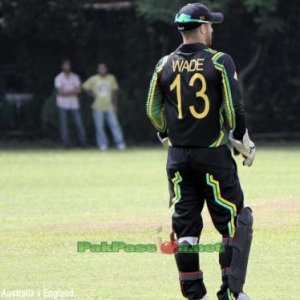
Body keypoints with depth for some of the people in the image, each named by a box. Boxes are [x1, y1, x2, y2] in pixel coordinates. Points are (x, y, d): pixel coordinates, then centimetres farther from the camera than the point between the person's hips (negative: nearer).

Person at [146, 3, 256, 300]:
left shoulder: (165, 64, 4)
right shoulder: (219, 62, -7)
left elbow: (153, 110, 8)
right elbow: (233, 109, -10)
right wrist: (244, 143, 2)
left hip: (178, 158, 4)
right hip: (213, 154, -4)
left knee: (184, 225, 8)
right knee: (232, 221, 3)